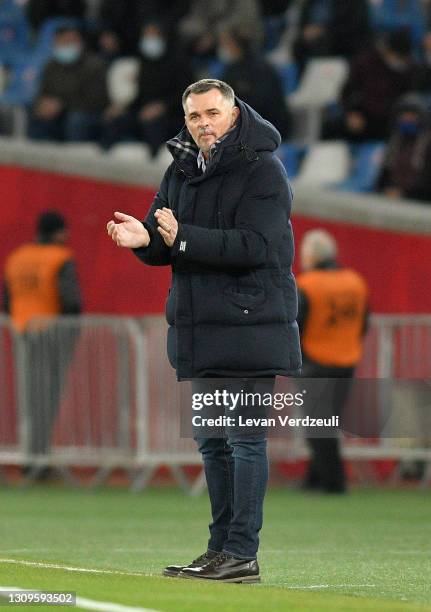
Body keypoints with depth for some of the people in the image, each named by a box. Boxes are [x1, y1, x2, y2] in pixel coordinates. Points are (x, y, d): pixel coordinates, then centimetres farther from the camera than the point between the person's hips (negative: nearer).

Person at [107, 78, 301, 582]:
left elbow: (253, 246, -21)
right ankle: (221, 548, 18)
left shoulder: (263, 171, -10)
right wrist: (145, 239, -12)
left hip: (249, 327, -8)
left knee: (245, 441, -7)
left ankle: (242, 553, -6)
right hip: (197, 328, 8)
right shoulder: (181, 169, 13)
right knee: (212, 444, 12)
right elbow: (166, 245, 12)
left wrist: (183, 238, -27)